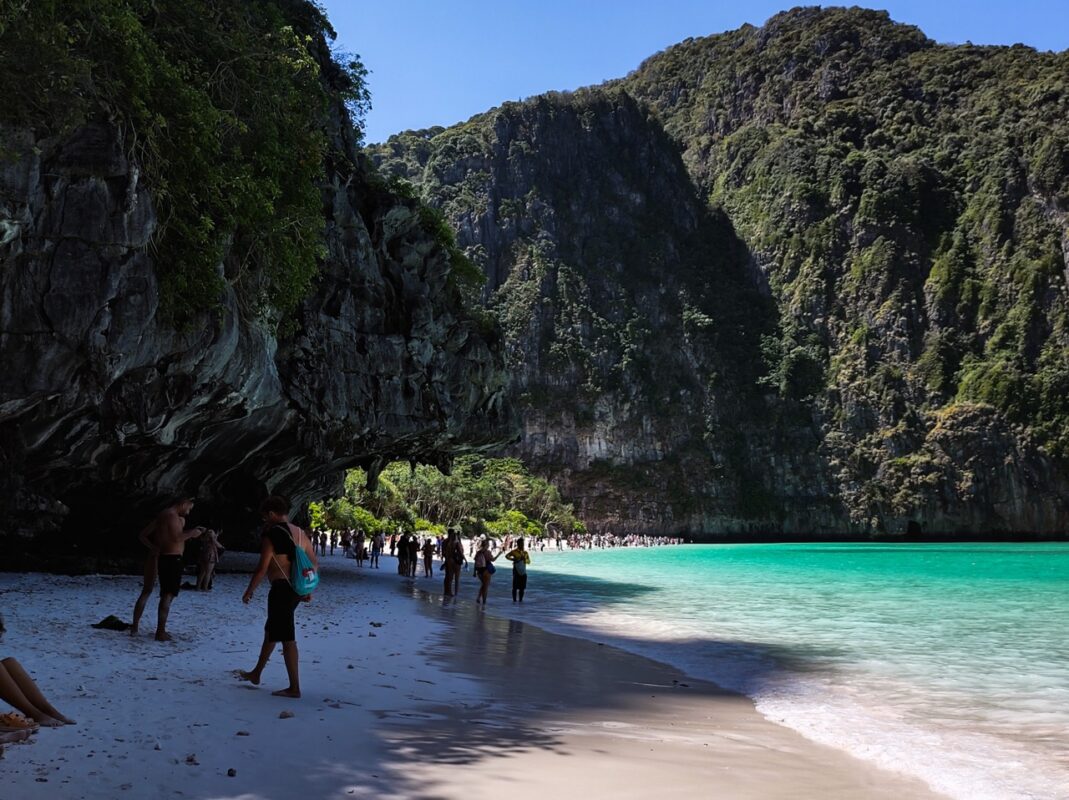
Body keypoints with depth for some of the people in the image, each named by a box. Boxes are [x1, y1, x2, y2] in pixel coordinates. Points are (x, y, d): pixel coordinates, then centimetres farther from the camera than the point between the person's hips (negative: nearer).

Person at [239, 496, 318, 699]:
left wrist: (249, 591, -2)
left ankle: (294, 687, -2)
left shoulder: (271, 534, -12)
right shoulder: (301, 534, 10)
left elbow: (262, 568, -13)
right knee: (271, 630, 22)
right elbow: (314, 564, 12)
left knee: (286, 637, -4)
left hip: (281, 588, -8)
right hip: (297, 589, 8)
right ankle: (256, 673, 37)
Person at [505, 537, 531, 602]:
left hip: (523, 570, 4)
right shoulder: (514, 551, -1)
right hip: (516, 570, -4)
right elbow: (506, 556, -6)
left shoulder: (525, 552, 10)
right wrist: (513, 559, -18)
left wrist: (524, 559, -11)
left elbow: (529, 561, 9)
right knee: (515, 586, -4)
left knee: (522, 586, 4)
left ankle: (521, 599, 13)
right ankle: (514, 599, 4)